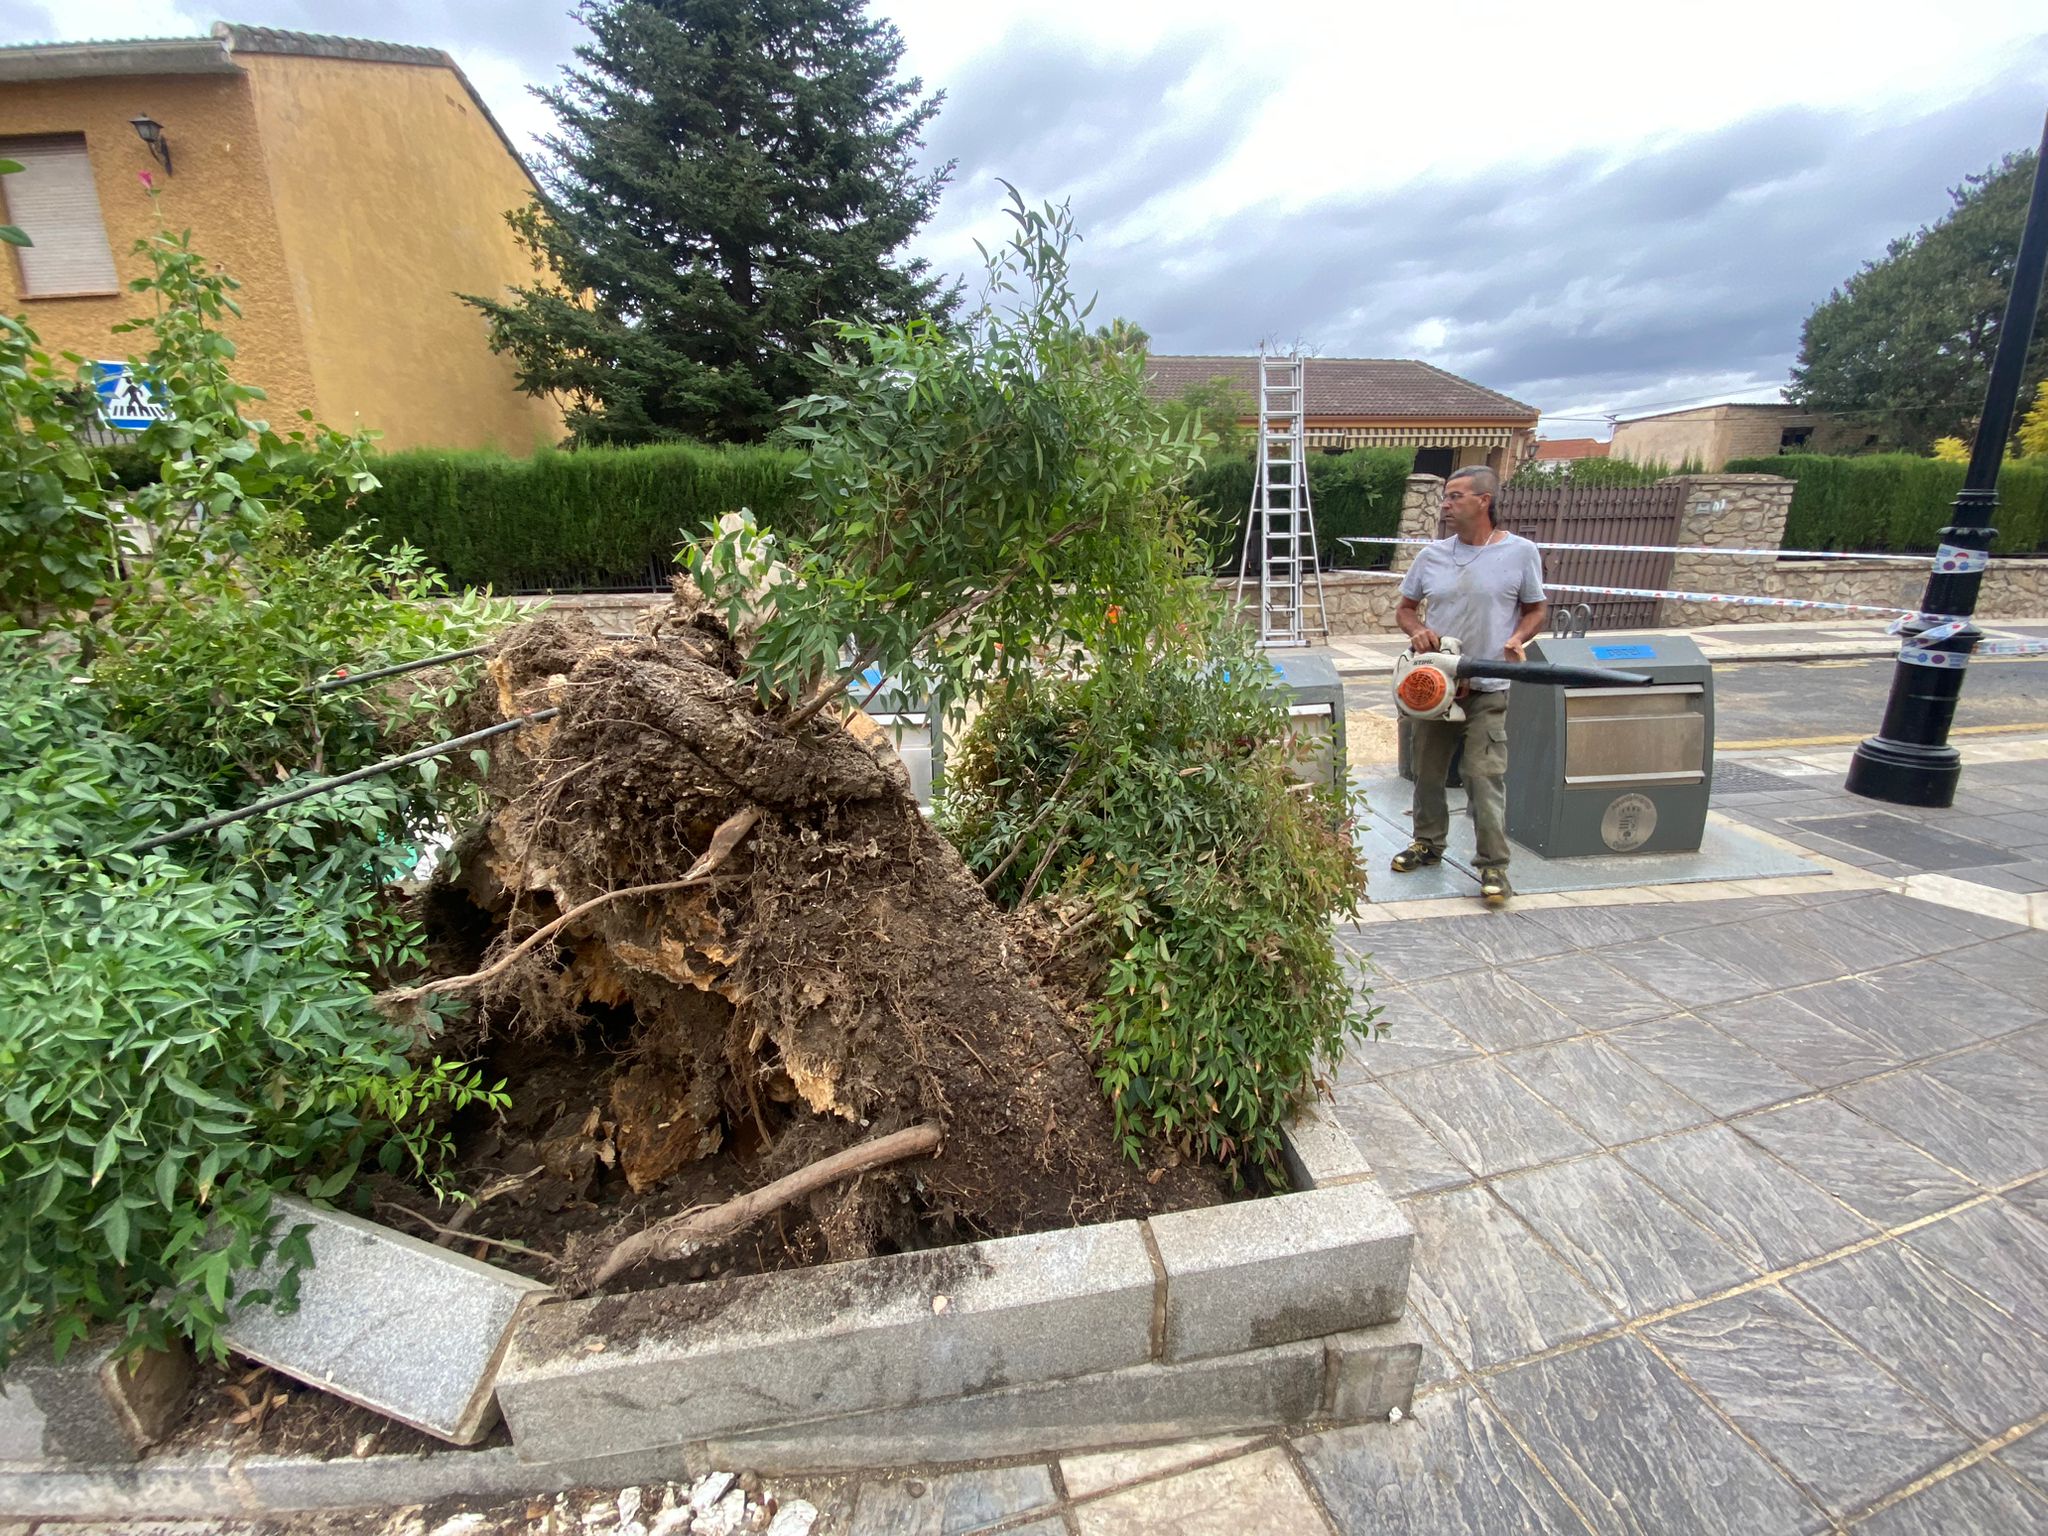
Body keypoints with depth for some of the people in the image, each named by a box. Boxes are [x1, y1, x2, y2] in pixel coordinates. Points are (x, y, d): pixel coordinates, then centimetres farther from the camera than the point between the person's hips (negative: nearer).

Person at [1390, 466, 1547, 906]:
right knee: (1427, 772, 14)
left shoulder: (1520, 552, -2)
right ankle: (1428, 843, 32)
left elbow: (1535, 610, 7)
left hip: (1487, 689, -4)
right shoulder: (1432, 555, 5)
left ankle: (1494, 866, 2)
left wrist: (1517, 637, -14)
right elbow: (1405, 608, 13)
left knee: (1485, 776, -8)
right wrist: (1416, 630, -9)